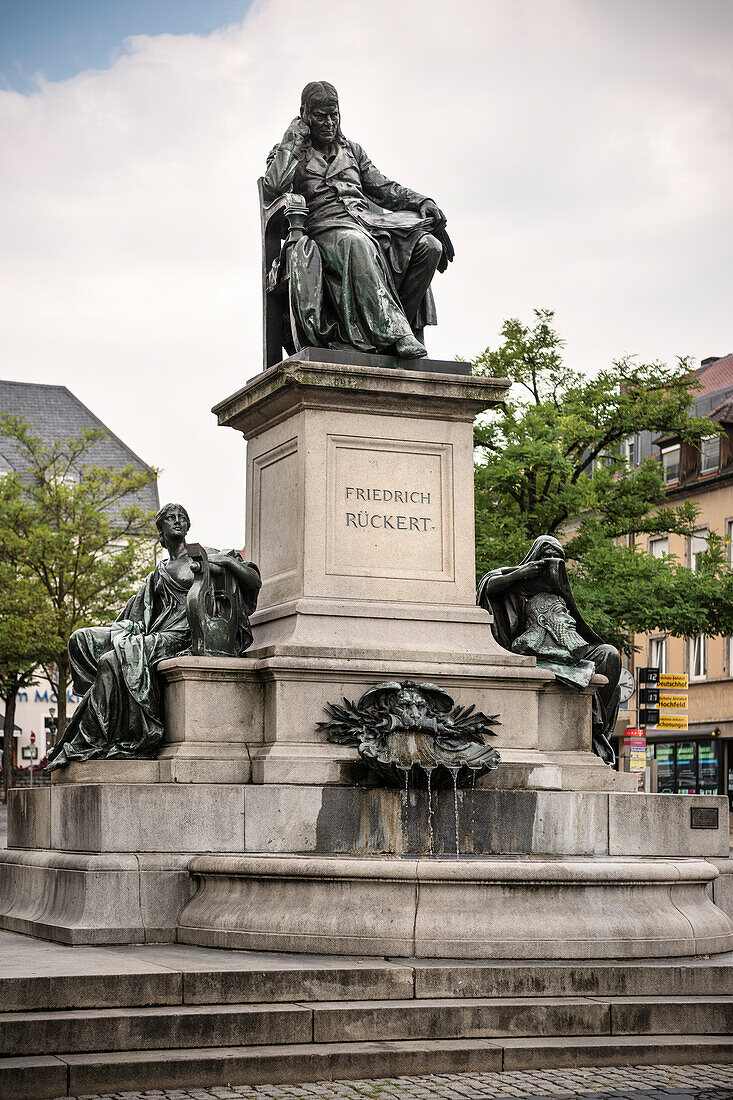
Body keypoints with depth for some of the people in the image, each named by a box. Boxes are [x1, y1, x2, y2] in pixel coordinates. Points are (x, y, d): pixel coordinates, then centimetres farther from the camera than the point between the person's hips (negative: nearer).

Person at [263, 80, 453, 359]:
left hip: (368, 219, 5)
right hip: (326, 225, -5)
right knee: (356, 242, -43)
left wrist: (422, 201, 6)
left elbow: (383, 187, 23)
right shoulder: (288, 154, 16)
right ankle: (395, 334, -50)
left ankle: (402, 323, -23)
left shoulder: (351, 150, 30)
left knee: (429, 244, -23)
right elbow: (273, 187, -5)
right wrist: (294, 139, 3)